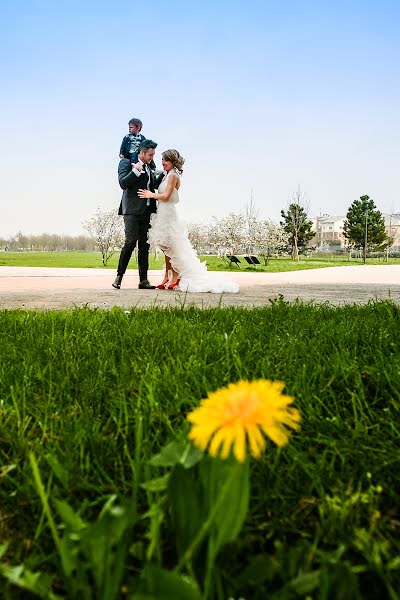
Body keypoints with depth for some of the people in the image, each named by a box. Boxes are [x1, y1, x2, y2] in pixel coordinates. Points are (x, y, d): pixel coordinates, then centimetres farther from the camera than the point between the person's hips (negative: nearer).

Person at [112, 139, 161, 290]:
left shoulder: (148, 168, 20)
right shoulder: (126, 163, 0)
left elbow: (154, 186, 27)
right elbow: (123, 183, -11)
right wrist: (136, 171, -18)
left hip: (146, 212, 7)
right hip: (132, 211, -7)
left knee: (144, 246, 4)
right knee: (130, 242, -15)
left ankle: (143, 280, 6)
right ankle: (119, 276, -4)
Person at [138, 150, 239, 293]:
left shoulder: (173, 175, -10)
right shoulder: (166, 175, 17)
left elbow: (166, 196, -16)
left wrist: (151, 195, -6)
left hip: (169, 214, -9)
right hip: (163, 214, 9)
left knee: (171, 248, -5)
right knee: (167, 248, 11)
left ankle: (176, 278, 1)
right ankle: (167, 278, 16)